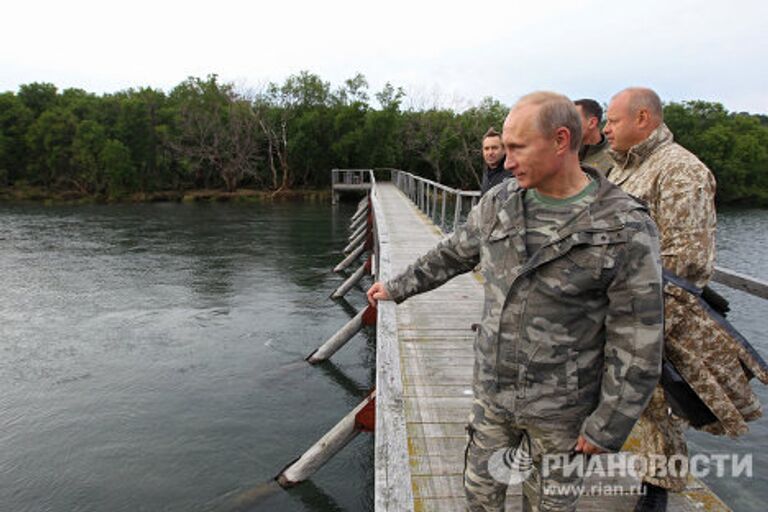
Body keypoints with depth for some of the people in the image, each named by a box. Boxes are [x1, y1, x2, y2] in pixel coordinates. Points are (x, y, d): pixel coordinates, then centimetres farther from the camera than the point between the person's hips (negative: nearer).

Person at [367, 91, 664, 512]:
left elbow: (637, 344, -15)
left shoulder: (625, 231, -19)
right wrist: (396, 288, 18)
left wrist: (607, 429, -11)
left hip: (560, 410, -3)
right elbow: (451, 256, 11)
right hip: (492, 391, 4)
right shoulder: (500, 203, -5)